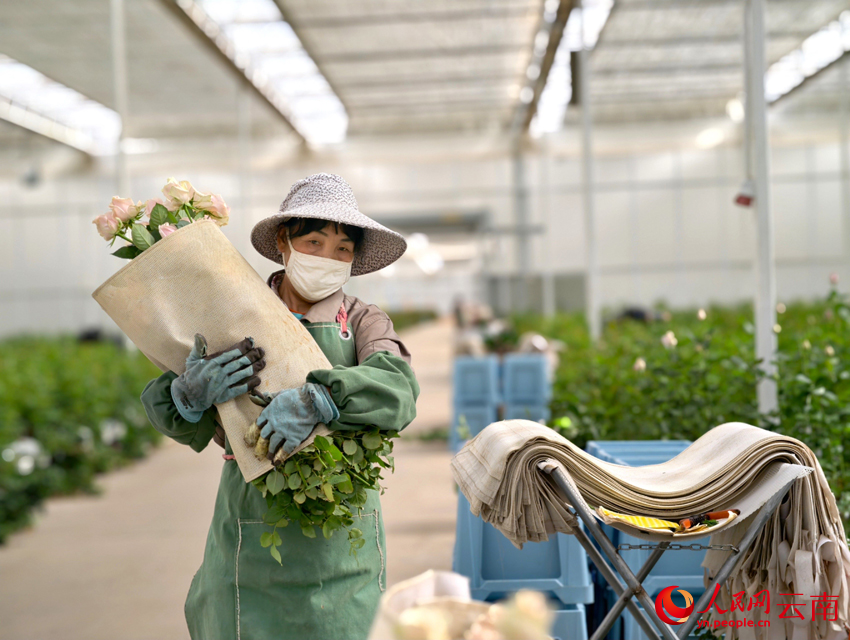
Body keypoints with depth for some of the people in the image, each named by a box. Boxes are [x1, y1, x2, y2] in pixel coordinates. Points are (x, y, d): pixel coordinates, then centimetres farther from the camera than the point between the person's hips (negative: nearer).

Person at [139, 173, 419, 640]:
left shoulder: (364, 322, 3)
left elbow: (398, 390, -18)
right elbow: (180, 421, -4)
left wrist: (317, 400, -35)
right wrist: (193, 392, -28)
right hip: (252, 532, 0)